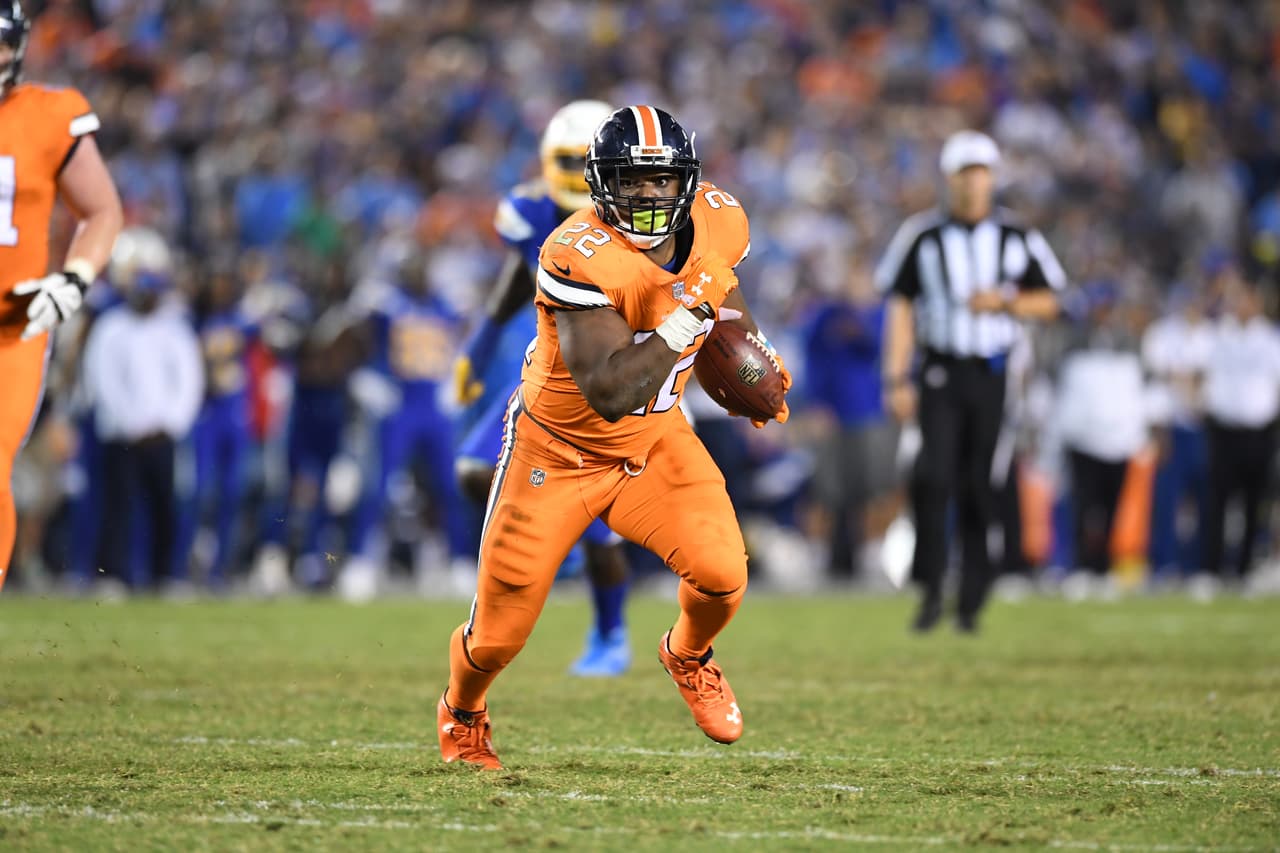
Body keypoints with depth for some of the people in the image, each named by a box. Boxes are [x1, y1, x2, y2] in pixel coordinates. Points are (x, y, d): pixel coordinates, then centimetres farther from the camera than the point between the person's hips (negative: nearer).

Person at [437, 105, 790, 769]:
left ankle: (688, 657, 21)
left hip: (655, 440, 4)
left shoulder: (715, 223, -12)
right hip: (558, 447, -4)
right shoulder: (581, 258, -33)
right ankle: (462, 714, 40)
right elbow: (610, 394, -38)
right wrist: (686, 314, -40)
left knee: (721, 576, -16)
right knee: (500, 633, 3)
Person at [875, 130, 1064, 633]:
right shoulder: (922, 236, 1)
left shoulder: (1015, 238, 5)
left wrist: (1004, 303, -9)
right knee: (933, 476, -16)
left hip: (995, 375, 1)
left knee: (979, 489, 2)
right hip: (940, 372, -1)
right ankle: (930, 589, -6)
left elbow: (1047, 302, 11)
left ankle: (971, 601, 11)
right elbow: (900, 307, 2)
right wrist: (897, 379, -4)